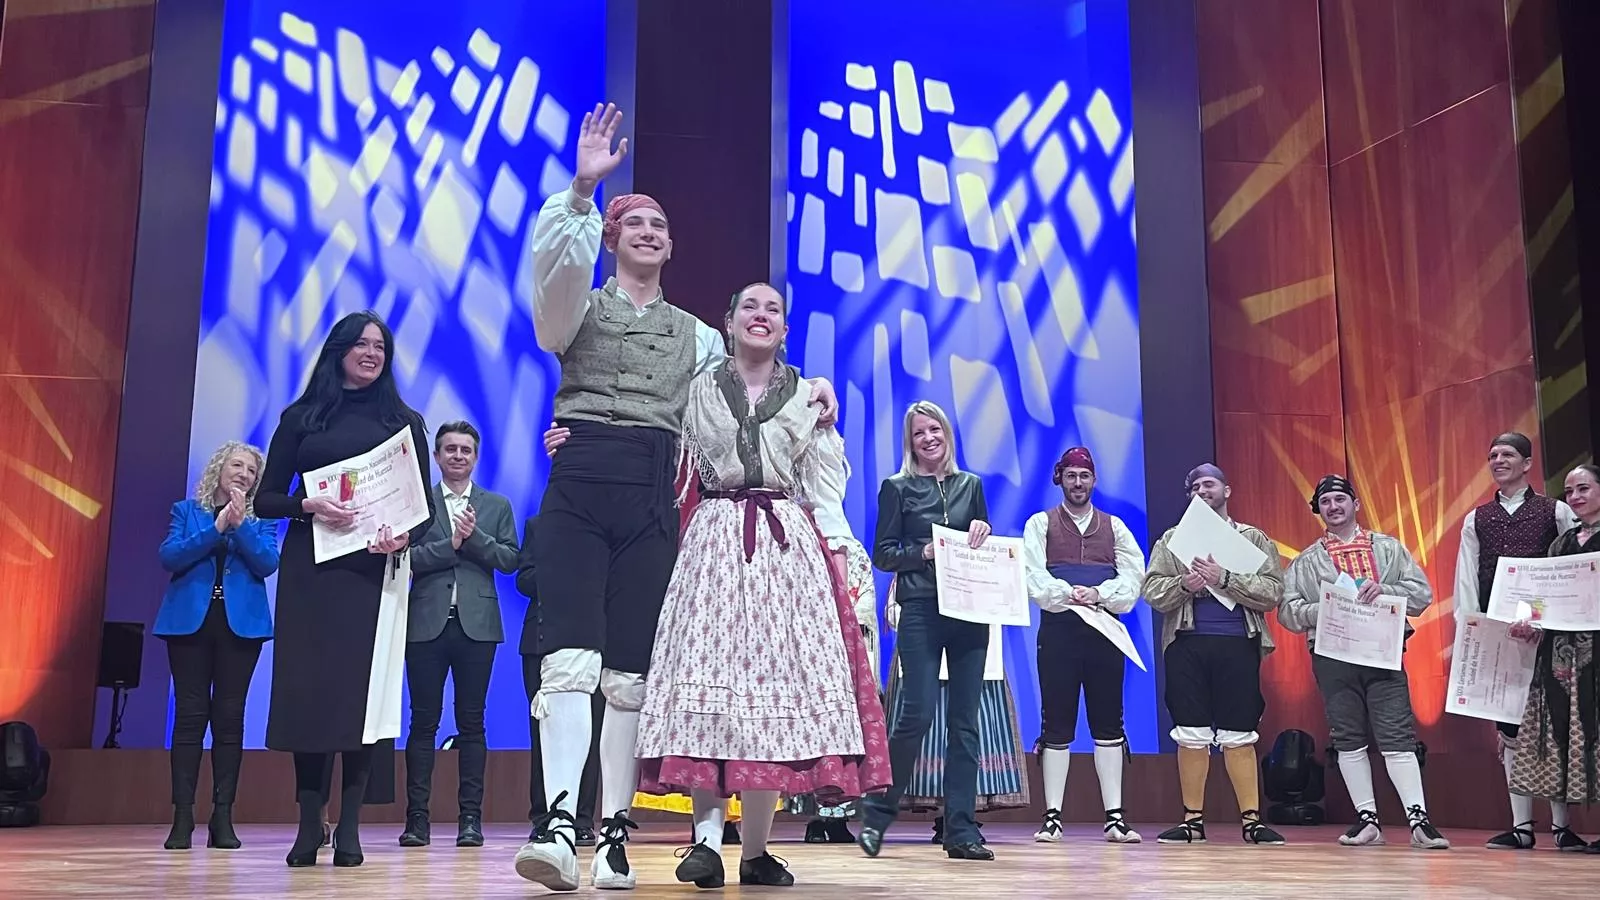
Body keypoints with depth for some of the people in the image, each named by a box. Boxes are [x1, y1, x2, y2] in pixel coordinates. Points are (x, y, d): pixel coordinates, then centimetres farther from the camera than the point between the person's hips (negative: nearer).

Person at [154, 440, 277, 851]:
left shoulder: (261, 518, 12)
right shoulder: (186, 510, 11)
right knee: (190, 714, -3)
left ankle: (223, 817, 2)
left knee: (230, 716, -1)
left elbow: (267, 564, -4)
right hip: (190, 620, 0)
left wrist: (240, 524, -14)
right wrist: (216, 527, -12)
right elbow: (169, 557, -4)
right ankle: (182, 817, -1)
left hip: (241, 623, 0)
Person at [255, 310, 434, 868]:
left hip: (375, 567, -1)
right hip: (310, 567, 1)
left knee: (362, 689, -6)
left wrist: (404, 537, -13)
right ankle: (309, 822, 5)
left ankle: (349, 826, -1)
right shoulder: (301, 418, 11)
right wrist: (308, 505, -12)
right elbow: (265, 499, 8)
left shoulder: (404, 421, 11)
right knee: (305, 686, -3)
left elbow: (425, 505, 8)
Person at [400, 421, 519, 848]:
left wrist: (474, 536, -9)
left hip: (477, 624, 1)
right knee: (423, 720, 0)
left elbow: (509, 560, 3)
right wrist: (451, 543, -10)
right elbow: (405, 559, -2)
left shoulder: (497, 505, 14)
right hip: (427, 623, -1)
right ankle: (417, 816, 5)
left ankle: (470, 817, 6)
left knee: (472, 721, 3)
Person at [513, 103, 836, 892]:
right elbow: (555, 259, -10)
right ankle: (559, 823, -24)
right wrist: (581, 189, -24)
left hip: (651, 502, 3)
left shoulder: (696, 335, 24)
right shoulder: (579, 308, 11)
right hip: (578, 487, -3)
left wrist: (807, 389, 9)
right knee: (571, 657, -17)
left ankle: (613, 832, 5)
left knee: (630, 672, 1)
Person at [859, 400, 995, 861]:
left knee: (964, 721, 3)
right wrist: (925, 552, -14)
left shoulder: (970, 485, 15)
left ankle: (961, 831, 7)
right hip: (921, 611, -4)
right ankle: (877, 815, 9)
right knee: (918, 714, -9)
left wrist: (982, 532, -1)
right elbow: (883, 554, 1)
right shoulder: (897, 488, 5)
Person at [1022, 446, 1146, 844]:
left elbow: (1134, 575, 2)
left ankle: (1114, 817, 7)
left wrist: (1100, 594, -14)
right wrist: (1068, 594, -18)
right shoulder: (1041, 524, 9)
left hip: (1105, 629, 2)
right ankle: (1052, 817, 4)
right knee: (1056, 724, 0)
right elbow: (1033, 577, -4)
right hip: (1058, 630, -2)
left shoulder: (1114, 526, 15)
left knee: (1109, 722, 3)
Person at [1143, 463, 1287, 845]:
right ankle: (1193, 820, 10)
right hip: (1187, 645, 1)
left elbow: (1272, 592, -2)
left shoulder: (1254, 539, 11)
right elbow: (1152, 591, 5)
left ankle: (1252, 819, 7)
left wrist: (1225, 579, -13)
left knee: (1240, 736, 0)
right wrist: (1185, 584, -14)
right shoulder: (1172, 539, 14)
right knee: (1191, 736, 2)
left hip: (1238, 646, -1)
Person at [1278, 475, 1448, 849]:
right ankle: (1367, 818, 11)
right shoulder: (1306, 561, 13)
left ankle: (1418, 818, -4)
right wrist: (1323, 611, -12)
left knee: (1397, 735, -6)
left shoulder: (1389, 548, 13)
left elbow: (1422, 593, 6)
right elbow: (1287, 611, 5)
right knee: (1348, 739, 4)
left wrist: (1385, 590, -11)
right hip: (1331, 655, 1)